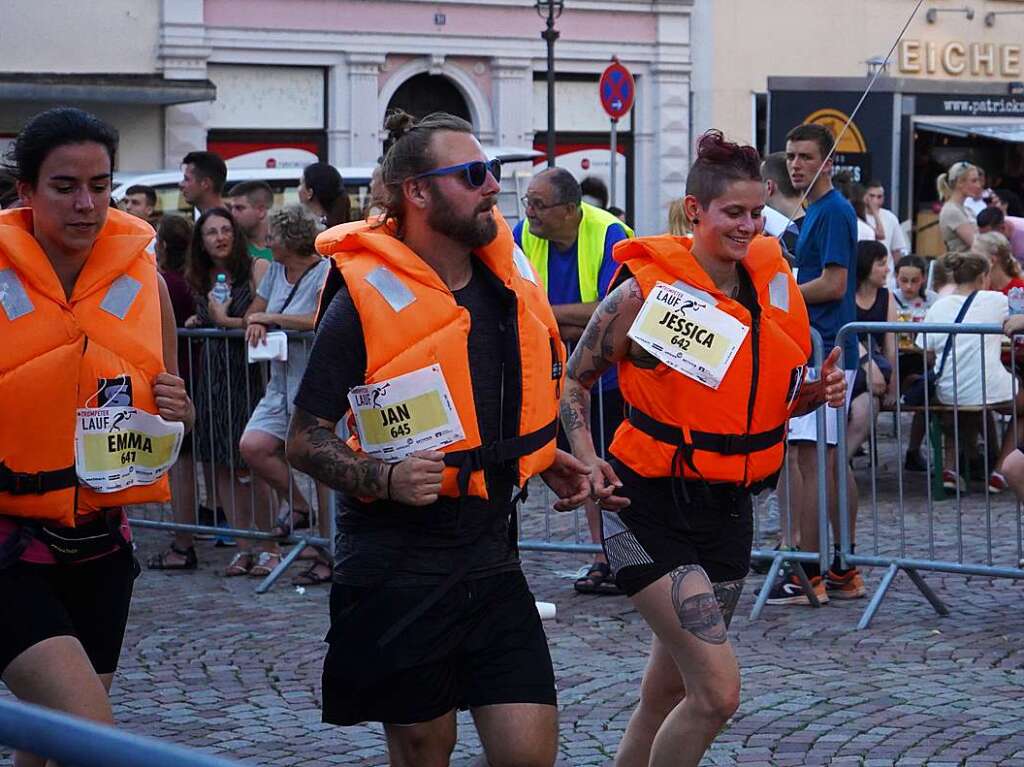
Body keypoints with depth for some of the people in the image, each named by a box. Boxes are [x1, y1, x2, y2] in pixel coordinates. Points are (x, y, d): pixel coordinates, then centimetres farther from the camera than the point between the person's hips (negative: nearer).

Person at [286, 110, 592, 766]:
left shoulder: (505, 272, 5)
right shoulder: (366, 298, -13)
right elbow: (306, 442, -11)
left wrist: (546, 458, 10)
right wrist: (384, 477, -27)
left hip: (491, 556, 5)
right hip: (399, 568, -5)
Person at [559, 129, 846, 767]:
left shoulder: (772, 287, 5)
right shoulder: (645, 290, -11)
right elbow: (574, 381, -1)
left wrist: (819, 392, -3)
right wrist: (587, 462, -17)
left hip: (729, 510, 6)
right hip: (651, 506, -6)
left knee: (669, 691, 15)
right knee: (719, 690, -16)